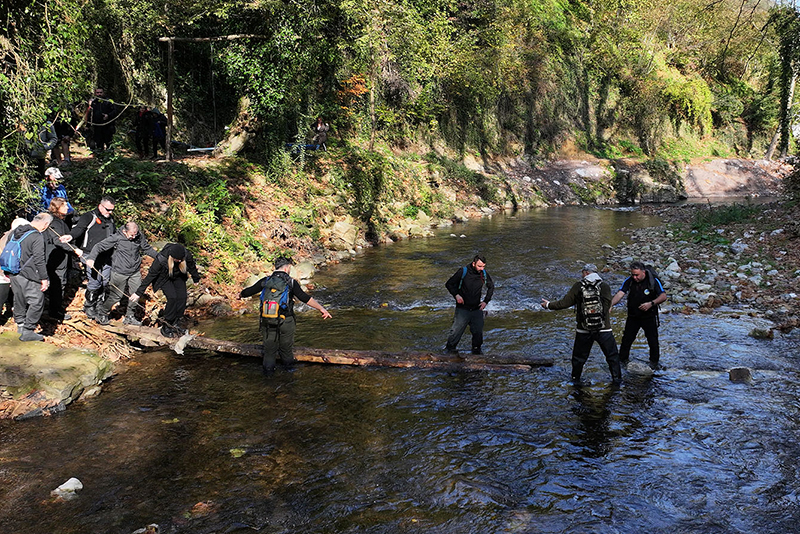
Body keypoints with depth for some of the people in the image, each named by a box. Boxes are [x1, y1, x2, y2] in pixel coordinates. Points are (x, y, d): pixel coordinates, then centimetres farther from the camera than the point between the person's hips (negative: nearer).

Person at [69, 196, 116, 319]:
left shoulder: (110, 220, 18)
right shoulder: (89, 217, -4)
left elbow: (115, 236, 32)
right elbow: (78, 228, -21)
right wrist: (71, 236, -41)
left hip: (106, 257, 7)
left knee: (105, 283, 8)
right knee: (94, 283, -8)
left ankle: (98, 305, 25)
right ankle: (88, 307, 10)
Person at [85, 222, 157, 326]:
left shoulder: (140, 237, -1)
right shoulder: (117, 238, -15)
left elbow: (147, 248, 15)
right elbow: (99, 246, -13)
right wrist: (91, 257, -27)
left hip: (135, 272, 5)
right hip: (119, 272, -5)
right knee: (116, 296, 2)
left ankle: (130, 317, 24)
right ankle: (101, 315, 24)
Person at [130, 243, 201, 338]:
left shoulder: (186, 255, -28)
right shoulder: (161, 260, -36)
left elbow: (192, 267, -5)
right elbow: (150, 276, -26)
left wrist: (196, 279, 14)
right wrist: (138, 293, -21)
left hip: (178, 277, 4)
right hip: (164, 278, -4)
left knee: (182, 298, -11)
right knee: (172, 298, -22)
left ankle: (173, 324, 0)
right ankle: (166, 327, -11)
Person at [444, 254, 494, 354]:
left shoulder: (484, 274, 0)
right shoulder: (463, 272, -11)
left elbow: (491, 287, 19)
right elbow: (449, 284, -1)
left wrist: (485, 301, 9)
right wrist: (456, 295, -15)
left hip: (477, 309, 3)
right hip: (463, 309, -3)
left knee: (478, 332, 4)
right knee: (456, 332, -4)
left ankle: (476, 349, 25)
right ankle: (450, 348, 16)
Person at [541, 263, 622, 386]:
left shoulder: (578, 286, -5)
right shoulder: (605, 286, -6)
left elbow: (565, 303, -4)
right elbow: (608, 306, -7)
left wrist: (548, 305, 10)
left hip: (583, 330, 1)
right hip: (604, 329, 0)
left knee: (579, 356, 17)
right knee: (612, 355, 15)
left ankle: (576, 379, 27)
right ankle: (617, 378, 18)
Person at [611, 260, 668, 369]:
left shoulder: (653, 280, -14)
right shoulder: (629, 281, -8)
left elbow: (663, 296, -15)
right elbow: (620, 294, -16)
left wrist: (651, 303, -31)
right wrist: (610, 304, -33)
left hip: (649, 316, -2)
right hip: (633, 316, 2)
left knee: (653, 340, 5)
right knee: (626, 339, 5)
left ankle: (654, 361, 25)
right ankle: (622, 360, 21)